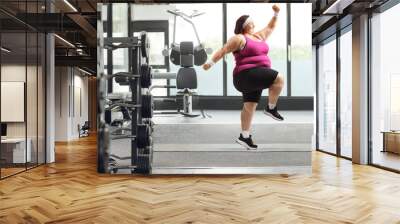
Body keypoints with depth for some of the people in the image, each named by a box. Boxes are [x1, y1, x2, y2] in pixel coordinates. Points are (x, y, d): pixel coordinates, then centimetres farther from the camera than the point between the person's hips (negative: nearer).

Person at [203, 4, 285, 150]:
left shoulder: (259, 36, 19)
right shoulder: (239, 38, -5)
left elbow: (270, 27, 33)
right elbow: (223, 50, -9)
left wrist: (276, 14, 23)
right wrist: (211, 62, -17)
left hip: (255, 77, 9)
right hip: (246, 75, -9)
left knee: (250, 106, 8)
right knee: (279, 78, -19)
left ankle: (244, 137, 13)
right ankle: (271, 108, -6)